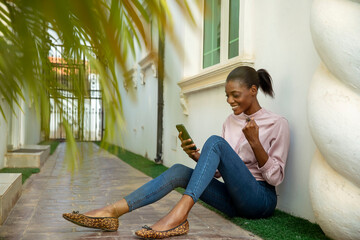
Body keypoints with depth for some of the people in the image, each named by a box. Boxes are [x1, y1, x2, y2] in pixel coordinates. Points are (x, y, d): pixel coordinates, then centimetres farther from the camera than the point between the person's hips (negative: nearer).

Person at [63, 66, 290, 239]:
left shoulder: (277, 124, -3)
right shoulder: (231, 121, 14)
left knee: (215, 141, -26)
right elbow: (218, 170, 14)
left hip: (260, 200, -5)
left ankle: (179, 214, -39)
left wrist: (255, 143, -20)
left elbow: (276, 177, -6)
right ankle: (111, 212, -27)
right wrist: (197, 156, -6)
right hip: (233, 200, 5)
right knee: (179, 171, -19)